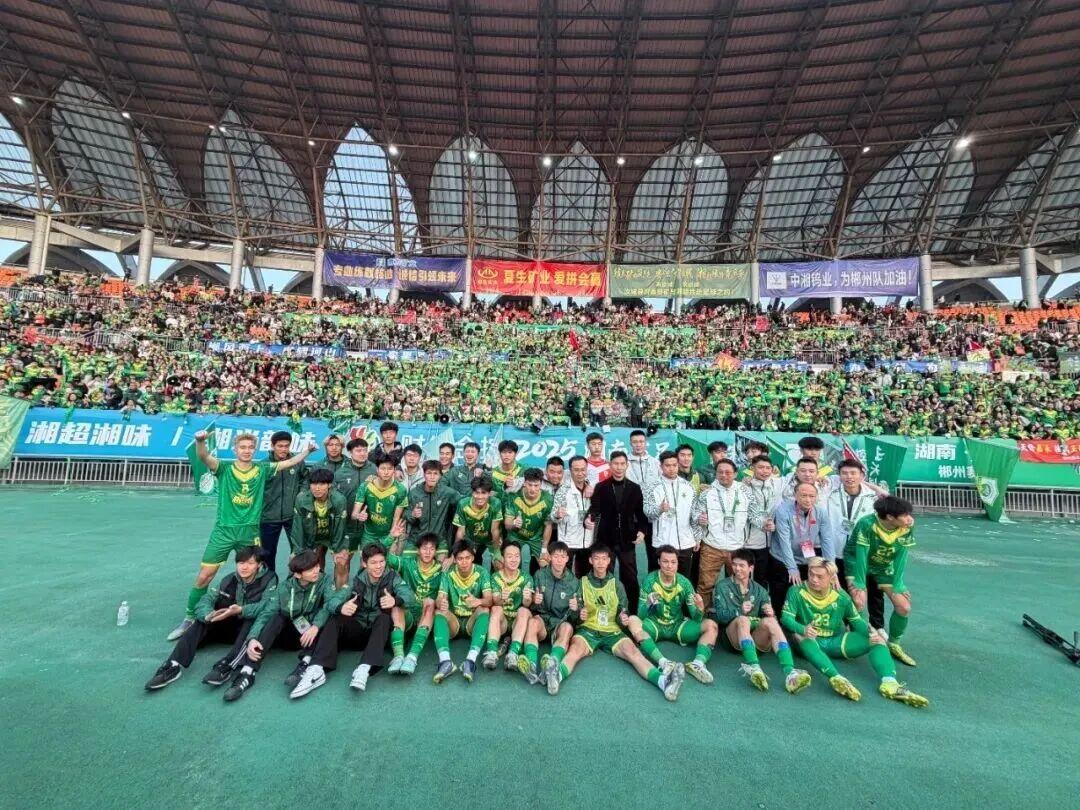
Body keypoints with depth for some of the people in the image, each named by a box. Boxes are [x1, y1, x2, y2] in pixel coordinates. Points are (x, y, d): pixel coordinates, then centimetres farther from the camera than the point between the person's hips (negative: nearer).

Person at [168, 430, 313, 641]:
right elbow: (204, 457, -21)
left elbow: (290, 461, 2)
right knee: (204, 576, 3)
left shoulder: (262, 469, 2)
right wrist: (200, 441, -41)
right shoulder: (224, 468, -3)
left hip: (250, 531, 2)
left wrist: (307, 450, -12)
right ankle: (189, 618, 24)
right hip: (224, 530, -1)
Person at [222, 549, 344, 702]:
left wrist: (316, 626, -42)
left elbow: (332, 601, -27)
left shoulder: (325, 580, -11)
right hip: (289, 634, 2)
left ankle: (304, 665, -39)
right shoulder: (285, 588, -5)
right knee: (277, 618, -26)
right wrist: (252, 638, -31)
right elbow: (266, 613, -13)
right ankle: (247, 672, -34)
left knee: (327, 614, -31)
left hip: (311, 635, -2)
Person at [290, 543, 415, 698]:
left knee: (384, 618, -32)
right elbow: (336, 600, -14)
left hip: (381, 631, -3)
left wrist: (395, 600, -45)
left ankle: (364, 669, -45)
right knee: (335, 619, -20)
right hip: (359, 629, 3)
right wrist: (341, 607, -38)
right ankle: (316, 670, -34)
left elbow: (408, 596, -22)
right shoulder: (358, 580, 0)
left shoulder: (392, 577, -6)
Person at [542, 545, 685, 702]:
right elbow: (577, 612, 10)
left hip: (612, 631, 1)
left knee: (632, 651, -28)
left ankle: (663, 680, -50)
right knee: (575, 649, -33)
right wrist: (577, 611, -14)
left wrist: (623, 618, -10)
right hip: (588, 629, -1)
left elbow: (622, 611, 14)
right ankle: (557, 675, -61)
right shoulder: (582, 583, 10)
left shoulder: (616, 584, 13)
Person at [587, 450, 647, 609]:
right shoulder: (601, 487, -1)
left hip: (627, 540, 1)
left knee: (630, 578, 7)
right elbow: (595, 508, -8)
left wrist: (642, 530, -7)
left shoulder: (635, 488, 5)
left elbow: (641, 512, 8)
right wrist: (590, 518, -29)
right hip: (606, 540, -1)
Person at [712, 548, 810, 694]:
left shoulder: (759, 590, 19)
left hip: (756, 638, 2)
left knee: (770, 621, -28)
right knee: (742, 619, -34)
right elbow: (720, 615, -4)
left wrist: (770, 614, -15)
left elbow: (769, 617, 8)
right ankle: (754, 666, -54)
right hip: (733, 637, -2)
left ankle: (790, 672, -44)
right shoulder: (723, 586, 9)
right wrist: (739, 611, -23)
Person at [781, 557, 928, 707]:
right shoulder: (797, 592, -11)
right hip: (810, 643, -4)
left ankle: (889, 683, -33)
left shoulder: (841, 596, 0)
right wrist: (803, 629, -37)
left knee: (877, 639, -11)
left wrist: (871, 633, -15)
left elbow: (856, 620, 7)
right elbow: (786, 618, -17)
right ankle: (836, 678, -55)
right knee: (799, 636, -39)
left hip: (836, 642, 4)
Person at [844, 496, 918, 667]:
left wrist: (896, 586, -17)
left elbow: (901, 557, -15)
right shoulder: (866, 524, -32)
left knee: (904, 607, -4)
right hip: (859, 565, -4)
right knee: (859, 602, -23)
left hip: (885, 568, 5)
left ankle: (893, 644, 21)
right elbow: (861, 556, -28)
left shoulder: (907, 528, -18)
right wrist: (860, 585, -26)